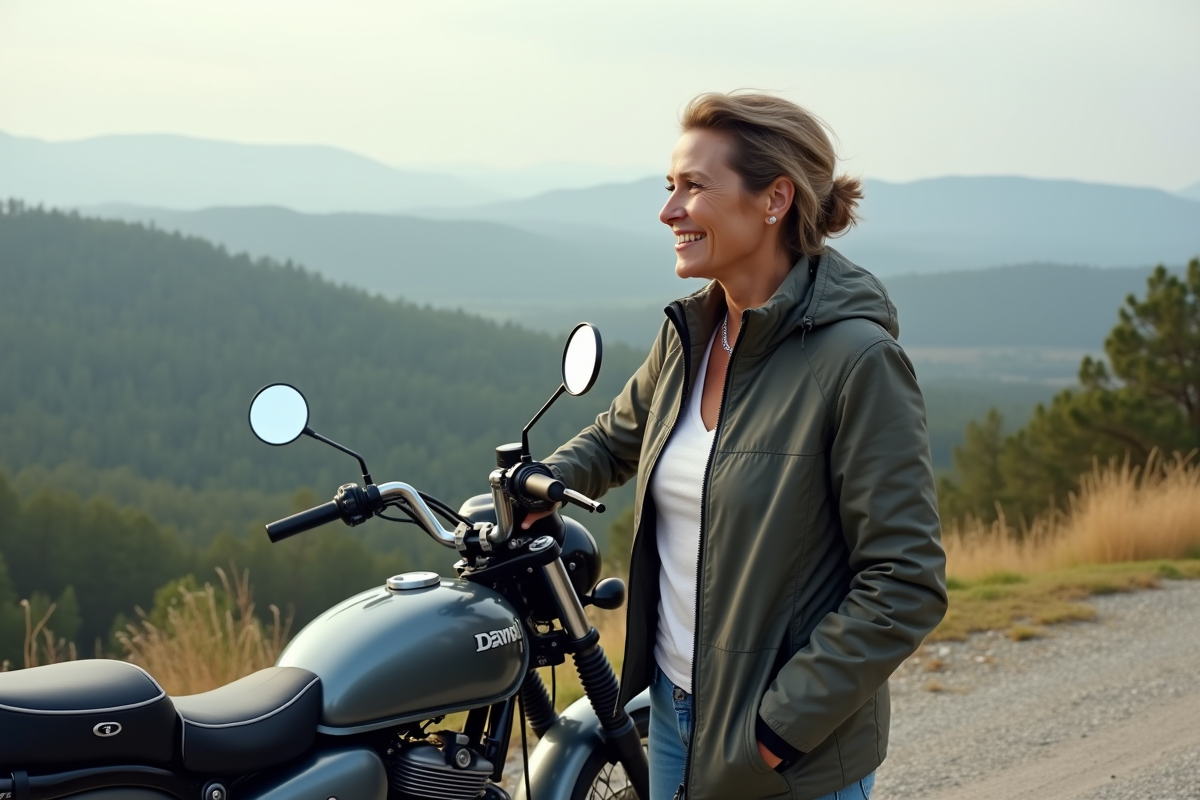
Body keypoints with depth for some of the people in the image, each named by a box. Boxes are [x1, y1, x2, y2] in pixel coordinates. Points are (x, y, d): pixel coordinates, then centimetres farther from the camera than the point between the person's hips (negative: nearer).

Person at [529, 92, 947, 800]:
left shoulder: (857, 358, -19)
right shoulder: (687, 336, 2)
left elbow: (906, 587, -20)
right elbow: (620, 436, 23)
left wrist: (780, 726, -20)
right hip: (675, 710, 7)